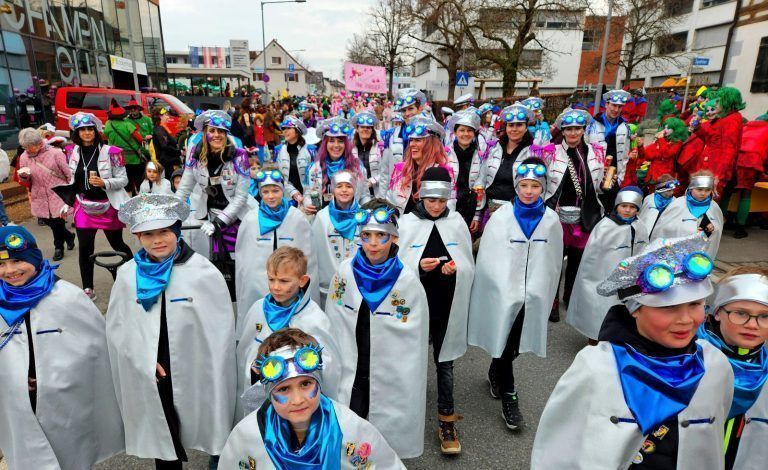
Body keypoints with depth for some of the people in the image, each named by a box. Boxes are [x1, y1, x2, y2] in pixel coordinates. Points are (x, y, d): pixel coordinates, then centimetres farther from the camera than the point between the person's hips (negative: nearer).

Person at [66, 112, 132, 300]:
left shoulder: (110, 152, -10)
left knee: (117, 245, 9)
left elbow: (123, 179, -9)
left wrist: (104, 183, -25)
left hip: (108, 206, -4)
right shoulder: (73, 152, 4)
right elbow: (73, 181, 15)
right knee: (84, 249, 4)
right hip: (84, 207, 4)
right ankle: (88, 289, 16)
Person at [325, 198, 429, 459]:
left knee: (386, 439, 13)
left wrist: (408, 386, -5)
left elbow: (415, 339, -6)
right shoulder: (345, 272, -5)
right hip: (349, 376, 2)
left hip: (391, 381, -2)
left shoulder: (408, 280, -12)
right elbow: (332, 325, 2)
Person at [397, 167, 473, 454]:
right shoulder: (407, 223, -3)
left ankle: (447, 421, 24)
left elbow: (469, 265, 4)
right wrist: (418, 266, -21)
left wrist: (456, 268, -18)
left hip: (447, 304, 1)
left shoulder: (457, 222, 2)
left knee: (445, 361, 10)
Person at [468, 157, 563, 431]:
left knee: (512, 346, 15)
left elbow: (554, 263, 7)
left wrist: (546, 295, 9)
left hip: (534, 297, 3)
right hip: (503, 294, -3)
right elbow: (487, 259, -7)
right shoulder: (501, 217, -9)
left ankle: (495, 374, 42)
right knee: (505, 344, 3)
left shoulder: (551, 220, -1)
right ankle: (508, 397, 20)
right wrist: (503, 289, -8)